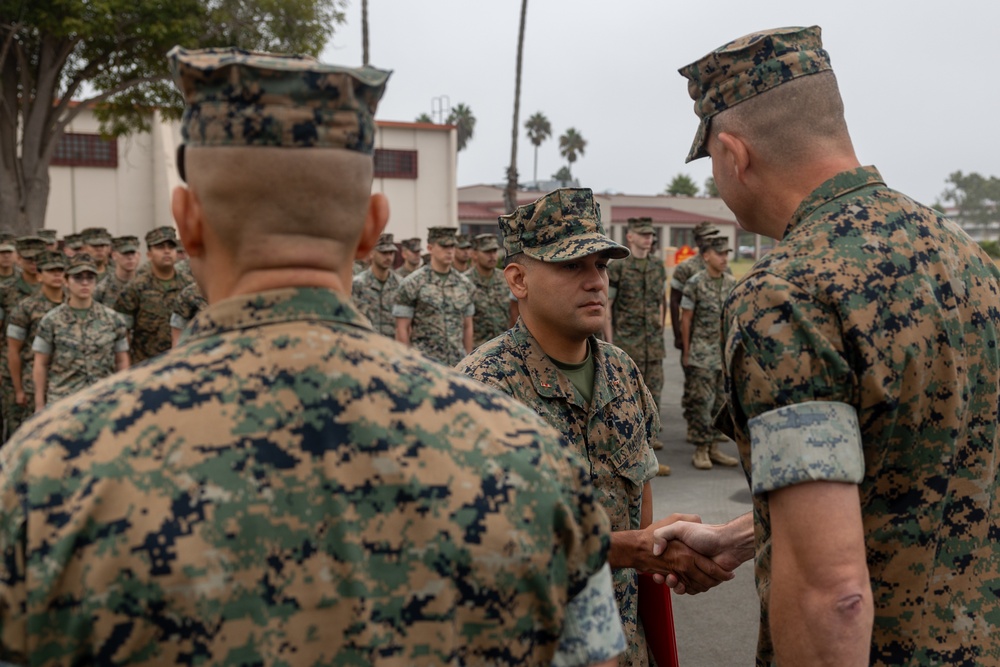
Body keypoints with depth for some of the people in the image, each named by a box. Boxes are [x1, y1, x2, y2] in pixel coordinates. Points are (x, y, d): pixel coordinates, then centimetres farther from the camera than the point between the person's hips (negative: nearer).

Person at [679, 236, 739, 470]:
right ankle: (700, 450, 4)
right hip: (702, 354, -5)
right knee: (701, 402, -3)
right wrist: (686, 352, -5)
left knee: (722, 401, 8)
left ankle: (714, 448, 17)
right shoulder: (695, 283, -6)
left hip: (727, 352, 5)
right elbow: (686, 319, -4)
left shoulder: (732, 283, 8)